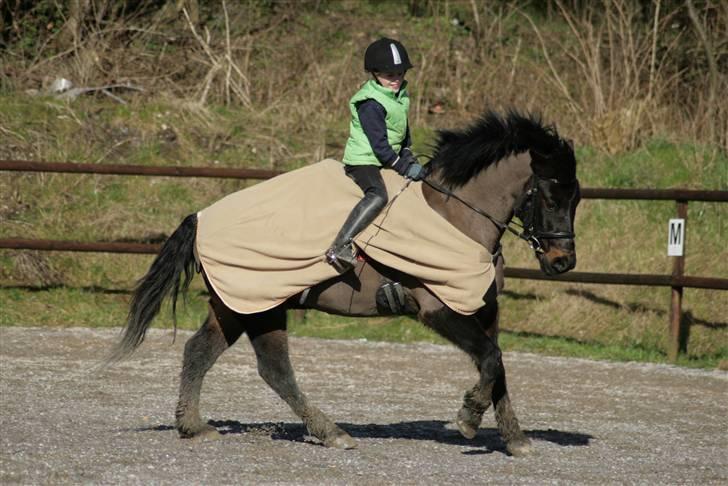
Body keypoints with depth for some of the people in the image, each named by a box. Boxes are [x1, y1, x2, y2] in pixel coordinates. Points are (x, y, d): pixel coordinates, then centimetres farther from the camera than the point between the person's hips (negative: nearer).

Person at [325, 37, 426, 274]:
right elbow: (379, 145, -21)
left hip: (388, 159, 10)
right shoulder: (370, 105, -18)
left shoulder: (400, 98, 11)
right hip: (363, 161, -10)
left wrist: (408, 157, 9)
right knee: (378, 195, -36)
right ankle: (340, 247, -45)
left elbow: (403, 133, 23)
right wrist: (404, 167, -18)